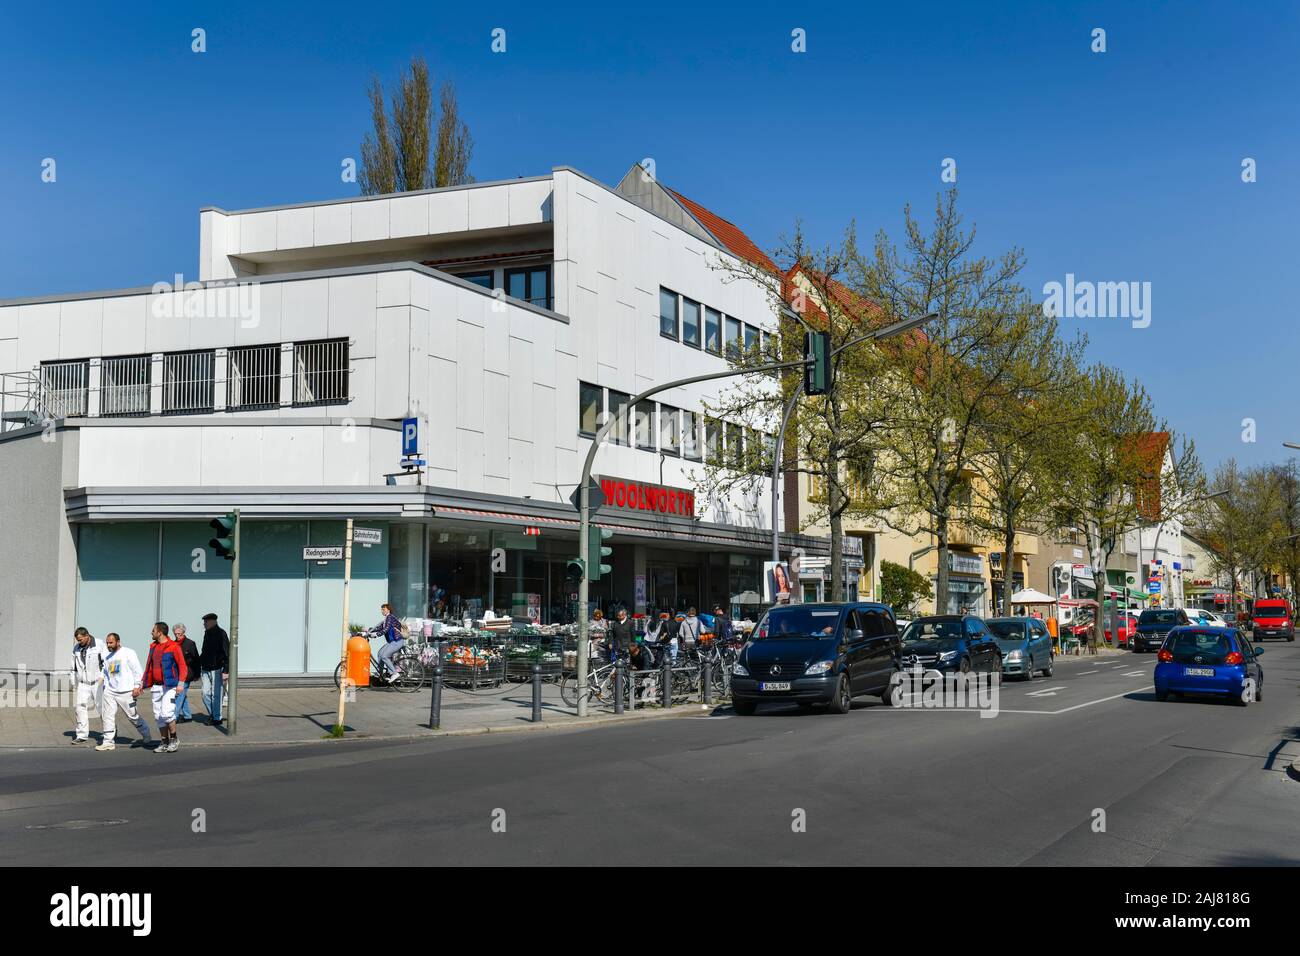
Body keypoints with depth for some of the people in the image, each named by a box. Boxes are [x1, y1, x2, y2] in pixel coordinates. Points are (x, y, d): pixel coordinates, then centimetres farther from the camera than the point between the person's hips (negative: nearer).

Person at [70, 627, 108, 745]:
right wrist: (75, 682, 15)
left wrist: (102, 677, -13)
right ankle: (82, 735, -2)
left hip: (98, 682, -4)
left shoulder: (99, 644, -6)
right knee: (81, 706, -6)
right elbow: (74, 666, 18)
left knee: (101, 707, 1)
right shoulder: (76, 648, 8)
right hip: (83, 683, 4)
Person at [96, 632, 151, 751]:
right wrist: (105, 688, 15)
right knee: (107, 716, -1)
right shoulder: (107, 658, 17)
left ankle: (147, 738, 17)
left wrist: (136, 686, -14)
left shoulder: (128, 653, -4)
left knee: (133, 716, 0)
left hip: (125, 692, -7)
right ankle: (109, 742, 4)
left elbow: (138, 670, -8)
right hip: (110, 691, 7)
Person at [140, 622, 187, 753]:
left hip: (169, 686, -7)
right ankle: (164, 743, 14)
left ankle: (174, 740, 1)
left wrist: (180, 684, -16)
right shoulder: (153, 647, 14)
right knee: (158, 716, 6)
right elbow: (148, 666, 20)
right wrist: (142, 683, 15)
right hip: (156, 686, 7)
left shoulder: (174, 647, -8)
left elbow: (182, 665, -9)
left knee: (166, 713, -16)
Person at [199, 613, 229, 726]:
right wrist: (199, 666, 17)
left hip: (217, 669, -7)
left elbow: (227, 654, -12)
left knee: (216, 694, -3)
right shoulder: (207, 634, 14)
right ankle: (211, 714, 20)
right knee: (206, 693, 5)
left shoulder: (221, 634, -9)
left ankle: (217, 718, 5)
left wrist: (225, 671, -18)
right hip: (206, 669, 7)